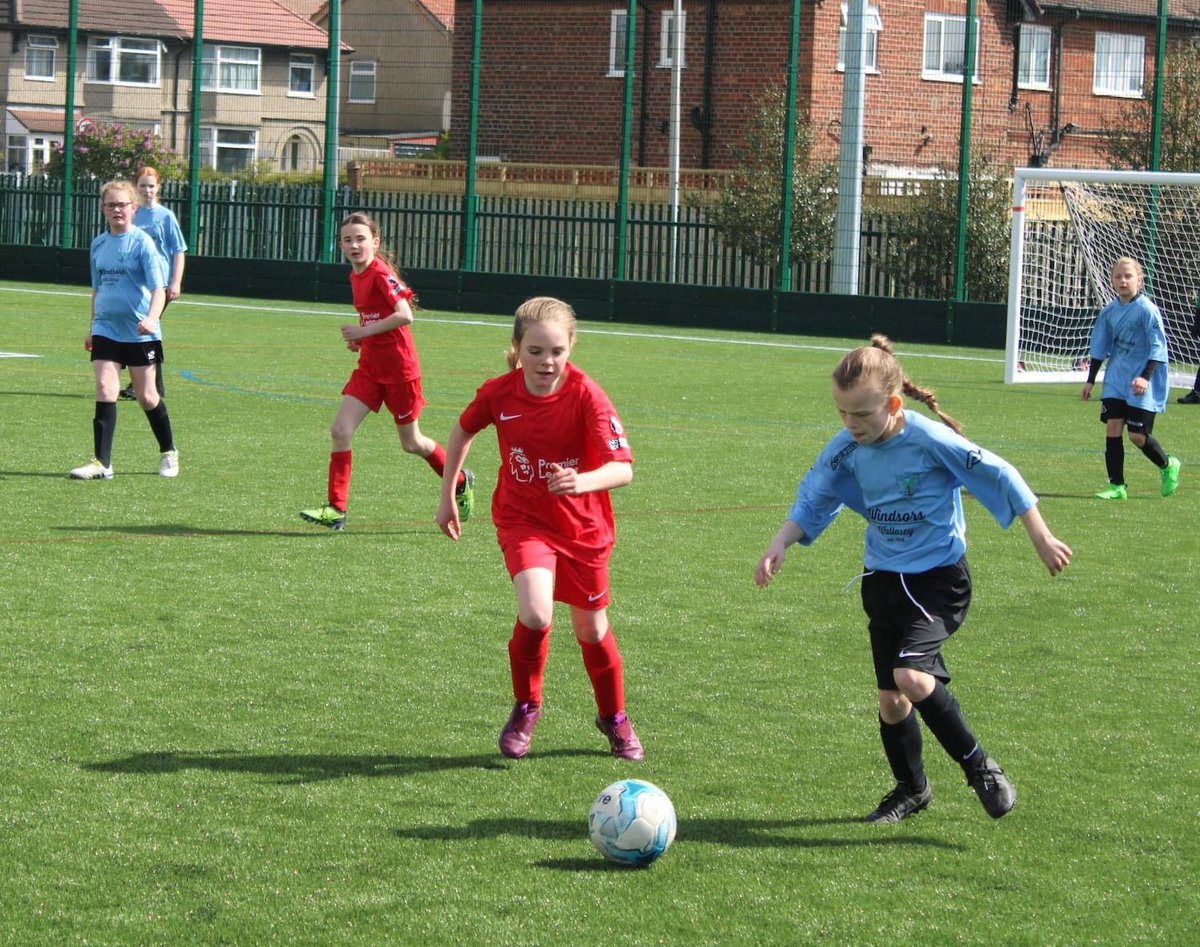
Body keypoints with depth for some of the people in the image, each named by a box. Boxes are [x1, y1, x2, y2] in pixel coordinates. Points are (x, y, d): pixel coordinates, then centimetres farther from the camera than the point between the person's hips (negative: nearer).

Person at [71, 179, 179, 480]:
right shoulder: (99, 244, 8)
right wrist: (93, 327, 22)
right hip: (106, 330, 4)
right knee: (104, 390, -10)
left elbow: (158, 289, -15)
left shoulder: (142, 242, -8)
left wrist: (151, 319, -31)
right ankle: (102, 463, -11)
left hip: (140, 332, -4)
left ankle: (168, 452, 28)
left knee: (146, 396, 6)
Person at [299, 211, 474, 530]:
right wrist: (358, 337, 4)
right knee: (340, 431, -8)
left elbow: (405, 315, -29)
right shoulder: (355, 276, 8)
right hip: (370, 367, 7)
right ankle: (336, 509, -4)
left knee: (411, 443, 9)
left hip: (399, 369, -7)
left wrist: (365, 331, -23)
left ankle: (461, 482, 34)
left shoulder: (381, 274, -18)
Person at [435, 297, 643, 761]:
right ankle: (526, 707, 4)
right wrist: (447, 495, 13)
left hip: (583, 526, 0)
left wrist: (584, 482, -50)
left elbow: (623, 467, -30)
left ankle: (613, 717, 40)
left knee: (590, 627, 13)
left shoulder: (586, 396, -23)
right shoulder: (498, 394, -14)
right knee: (536, 614, -23)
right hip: (522, 519, 0)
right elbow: (463, 431, 9)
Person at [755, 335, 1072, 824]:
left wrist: (1042, 539, -7)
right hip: (883, 578, 6)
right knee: (890, 699, 9)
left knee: (912, 677, -25)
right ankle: (911, 788, 33)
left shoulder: (930, 439, -22)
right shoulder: (846, 448, -7)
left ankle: (979, 767, -7)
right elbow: (813, 501, 5)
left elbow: (1000, 477, -13)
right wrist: (779, 545, -12)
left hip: (938, 578, -6)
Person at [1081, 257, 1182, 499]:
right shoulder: (1110, 312, 5)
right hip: (1116, 380, 5)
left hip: (1143, 386, -5)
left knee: (1138, 436, -6)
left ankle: (1167, 466, 23)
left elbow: (1158, 348, -13)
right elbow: (1099, 349, 15)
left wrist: (1145, 377, -25)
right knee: (1112, 428, -5)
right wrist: (1090, 381, 14)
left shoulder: (1147, 310, -12)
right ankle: (1117, 486, 2)